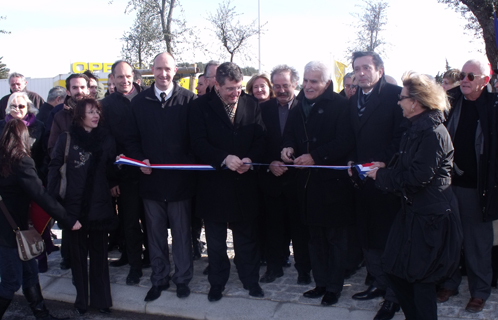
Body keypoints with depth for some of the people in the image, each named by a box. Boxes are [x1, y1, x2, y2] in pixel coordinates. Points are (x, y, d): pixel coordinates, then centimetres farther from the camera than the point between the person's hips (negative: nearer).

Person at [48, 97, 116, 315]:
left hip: (99, 204, 2)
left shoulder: (106, 140, 6)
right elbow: (55, 167, -4)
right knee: (78, 252, 8)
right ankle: (82, 299, 19)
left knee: (99, 252, 8)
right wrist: (52, 198, -11)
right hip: (75, 204, -1)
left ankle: (101, 299, 19)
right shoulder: (67, 139, -1)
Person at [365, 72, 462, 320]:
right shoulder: (416, 129, 11)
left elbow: (417, 177, -23)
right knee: (395, 269, 14)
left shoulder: (433, 133, -19)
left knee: (421, 278, 2)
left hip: (430, 217, -9)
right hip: (413, 211, 9)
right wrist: (386, 167, 2)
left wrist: (382, 175, -12)